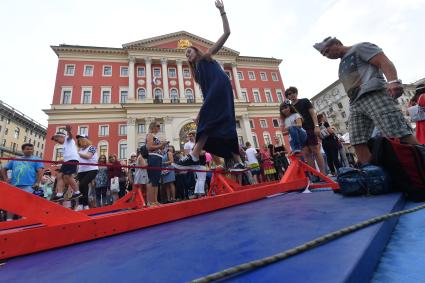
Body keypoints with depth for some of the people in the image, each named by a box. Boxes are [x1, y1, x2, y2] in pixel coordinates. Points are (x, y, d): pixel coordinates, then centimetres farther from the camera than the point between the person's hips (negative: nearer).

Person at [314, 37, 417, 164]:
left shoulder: (359, 47, 11)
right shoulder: (342, 65, 32)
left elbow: (384, 62, -3)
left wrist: (393, 81, -21)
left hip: (373, 94, -7)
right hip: (355, 104, 7)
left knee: (399, 135, -17)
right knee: (358, 144, -6)